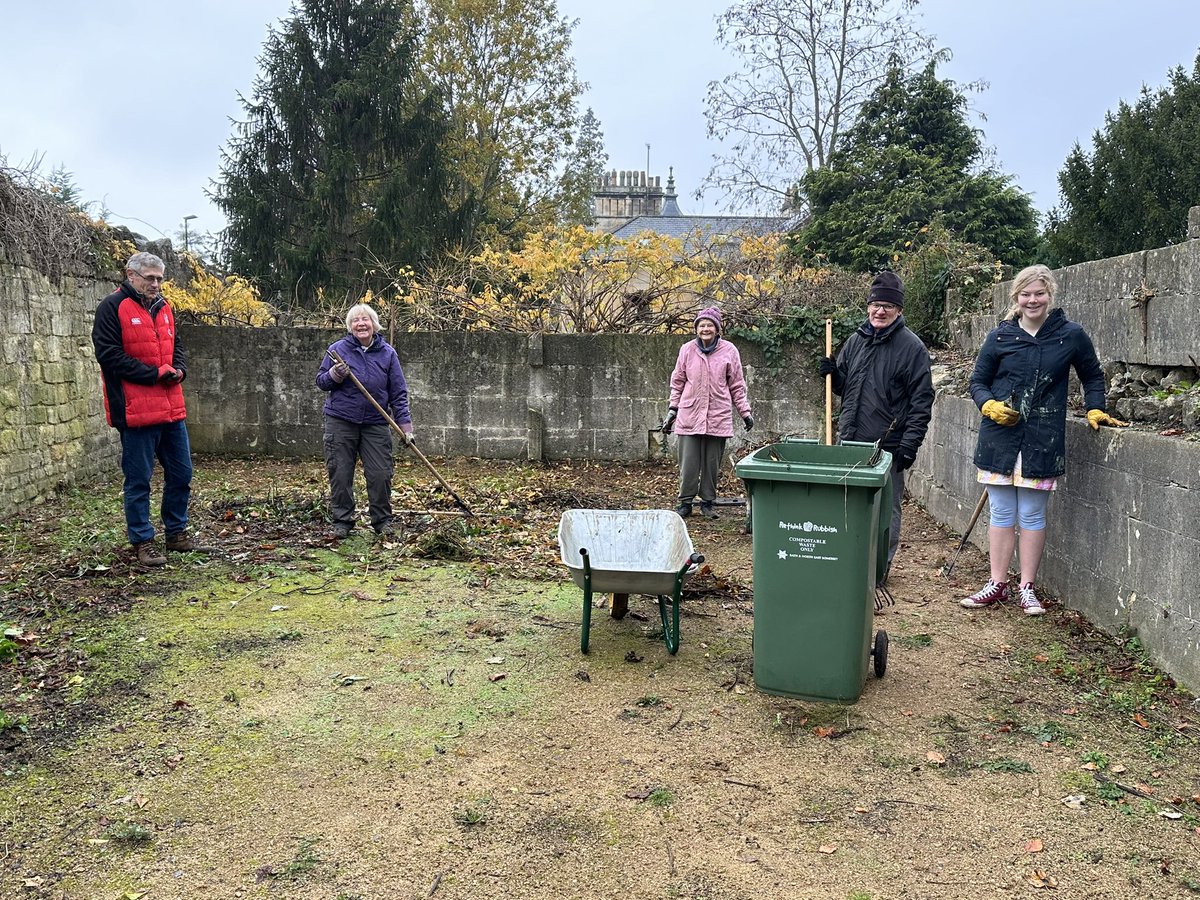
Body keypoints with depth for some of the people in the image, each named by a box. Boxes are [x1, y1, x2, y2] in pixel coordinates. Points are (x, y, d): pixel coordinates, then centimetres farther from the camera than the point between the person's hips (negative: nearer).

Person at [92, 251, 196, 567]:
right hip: (136, 411, -7)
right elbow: (109, 354, -13)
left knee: (181, 473, 12)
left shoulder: (163, 308, 14)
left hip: (172, 409, 7)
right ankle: (143, 542, 11)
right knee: (138, 479, 2)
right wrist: (155, 373, -15)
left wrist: (178, 370, 1)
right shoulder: (113, 307, -6)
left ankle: (177, 532, 27)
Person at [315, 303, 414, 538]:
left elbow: (398, 393, 3)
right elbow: (320, 382, 6)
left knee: (381, 475, -1)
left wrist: (406, 427, -2)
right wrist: (334, 375, -17)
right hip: (341, 422, 0)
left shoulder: (387, 353, 2)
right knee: (340, 475, 3)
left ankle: (382, 522, 14)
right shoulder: (338, 349, 0)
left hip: (376, 424, 1)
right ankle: (342, 521, 16)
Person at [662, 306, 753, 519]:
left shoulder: (729, 351, 2)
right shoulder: (687, 350, 4)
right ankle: (685, 502, 14)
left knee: (712, 463, 6)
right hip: (690, 415, 0)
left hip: (718, 417, 0)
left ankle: (708, 502, 19)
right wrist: (672, 411, 8)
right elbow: (677, 383, 10)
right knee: (688, 463, 1)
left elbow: (737, 386, 8)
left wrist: (745, 413, 5)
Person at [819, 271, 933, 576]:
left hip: (889, 446, -5)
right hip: (850, 441, 5)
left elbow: (922, 401, -8)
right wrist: (832, 374, -2)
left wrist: (909, 445, -14)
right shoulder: (856, 340, 10)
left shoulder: (911, 347, -6)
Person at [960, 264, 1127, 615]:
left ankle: (1027, 588, 16)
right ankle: (997, 585, 16)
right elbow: (978, 381, 8)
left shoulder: (1071, 335, 2)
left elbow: (1092, 376, 17)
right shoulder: (1000, 337, 2)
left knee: (1032, 516, 5)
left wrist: (1095, 409, 5)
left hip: (1042, 441, -1)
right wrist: (990, 405, -10)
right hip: (1000, 438, 1)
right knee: (1001, 514, 7)